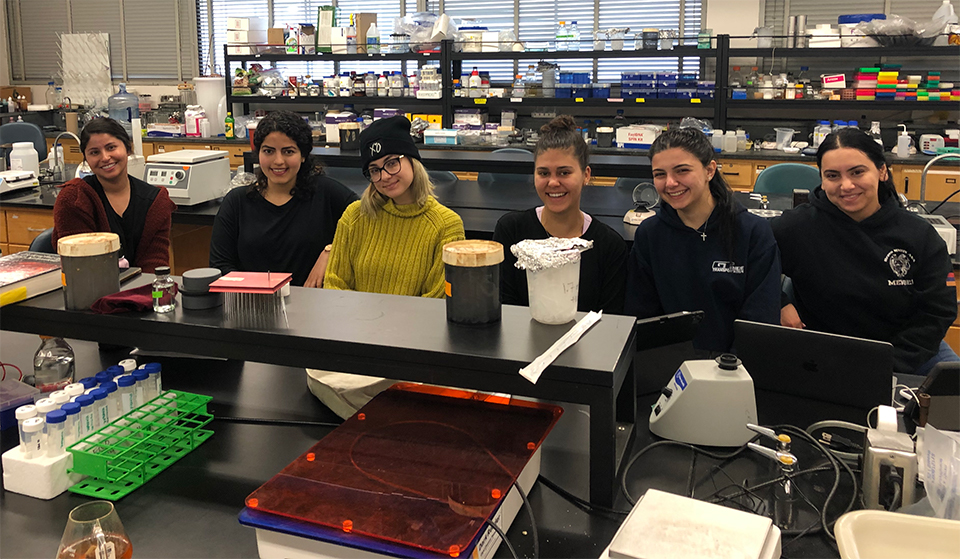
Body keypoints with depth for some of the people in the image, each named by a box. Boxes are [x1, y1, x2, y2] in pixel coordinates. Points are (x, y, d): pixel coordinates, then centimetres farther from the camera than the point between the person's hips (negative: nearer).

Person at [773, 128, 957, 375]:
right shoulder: (801, 227, -10)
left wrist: (892, 363, -15)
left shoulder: (919, 235, -2)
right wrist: (779, 304, -13)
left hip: (905, 353, 3)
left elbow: (937, 312, -3)